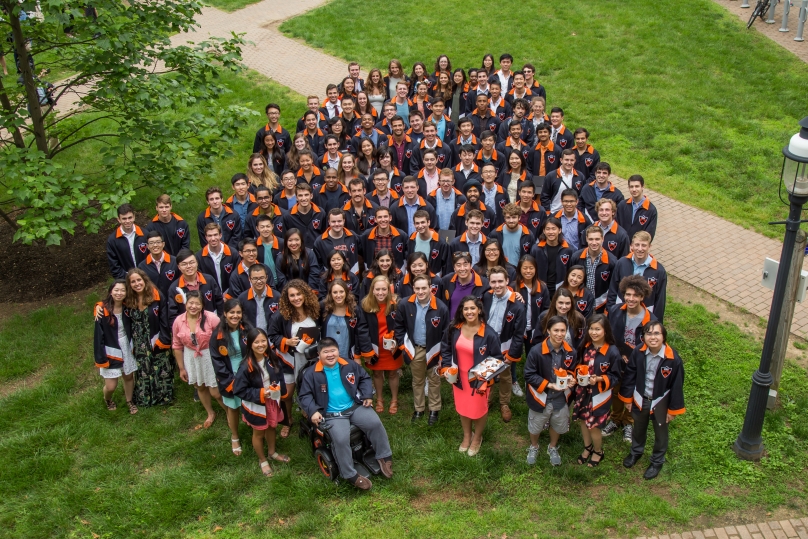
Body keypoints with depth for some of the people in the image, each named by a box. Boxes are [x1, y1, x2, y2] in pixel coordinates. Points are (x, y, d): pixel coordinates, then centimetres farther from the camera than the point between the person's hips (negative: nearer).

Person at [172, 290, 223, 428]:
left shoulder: (211, 318, -21)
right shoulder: (178, 321, -7)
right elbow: (177, 346, 3)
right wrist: (181, 368, 7)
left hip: (210, 357, -4)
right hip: (191, 359, 5)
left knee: (215, 392, -1)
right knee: (200, 387, 23)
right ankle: (210, 413, 48)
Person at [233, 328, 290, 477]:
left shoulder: (272, 359, -12)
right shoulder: (246, 366, -28)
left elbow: (280, 378, 4)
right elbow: (239, 390, -23)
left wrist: (279, 389, -13)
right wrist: (260, 394, -28)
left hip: (273, 401, 5)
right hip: (256, 406, -5)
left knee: (272, 427, 27)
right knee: (259, 433, 17)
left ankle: (272, 452, 53)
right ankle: (262, 460, 40)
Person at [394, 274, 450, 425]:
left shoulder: (440, 307, -21)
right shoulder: (405, 304, -16)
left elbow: (446, 333, -12)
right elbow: (399, 326, 0)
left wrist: (443, 354, -10)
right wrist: (402, 344, -3)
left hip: (433, 349, -2)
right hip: (414, 349, 2)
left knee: (434, 381, 18)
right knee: (417, 381, 21)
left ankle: (434, 410, 35)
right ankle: (418, 408, 39)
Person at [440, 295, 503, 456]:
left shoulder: (489, 333, -21)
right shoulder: (454, 329, -10)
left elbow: (497, 358, -12)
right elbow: (445, 348, 5)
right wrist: (446, 367, -7)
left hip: (479, 379, -3)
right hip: (459, 376, 3)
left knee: (478, 409, 16)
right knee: (462, 407, 22)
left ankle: (477, 438, 44)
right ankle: (467, 435, 48)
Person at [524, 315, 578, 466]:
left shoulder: (570, 351, -13)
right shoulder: (537, 351, -26)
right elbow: (529, 375, -19)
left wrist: (571, 378, -17)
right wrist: (548, 385, -27)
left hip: (560, 398, 3)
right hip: (540, 397, -3)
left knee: (558, 425, 25)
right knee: (535, 426, 21)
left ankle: (553, 448, 55)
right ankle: (534, 447, 52)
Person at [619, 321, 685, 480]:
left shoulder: (673, 358, -26)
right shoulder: (638, 352, -19)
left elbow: (677, 385, -15)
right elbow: (629, 375, -4)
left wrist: (673, 409, -8)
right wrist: (628, 398, 3)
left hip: (660, 401, -2)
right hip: (640, 399, 2)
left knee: (660, 433, 19)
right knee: (639, 428, 26)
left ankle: (657, 462, 43)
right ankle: (636, 452, 53)